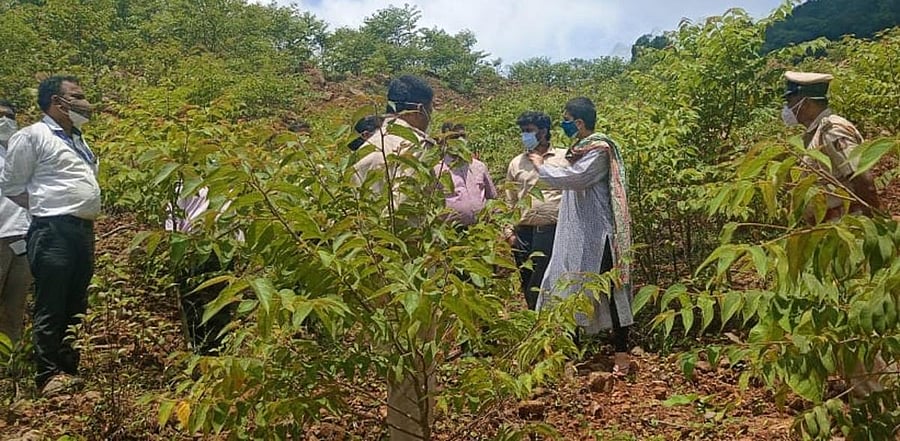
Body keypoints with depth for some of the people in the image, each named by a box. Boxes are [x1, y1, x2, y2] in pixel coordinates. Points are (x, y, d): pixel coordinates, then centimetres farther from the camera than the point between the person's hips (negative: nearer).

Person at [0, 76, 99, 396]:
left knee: (76, 306, 12)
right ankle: (49, 376, 3)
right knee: (51, 308, -4)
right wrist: (46, 206, -1)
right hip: (53, 231, -8)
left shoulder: (79, 140, 19)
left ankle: (70, 370, 20)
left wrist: (86, 212, 10)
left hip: (83, 230, 8)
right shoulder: (32, 136, -4)